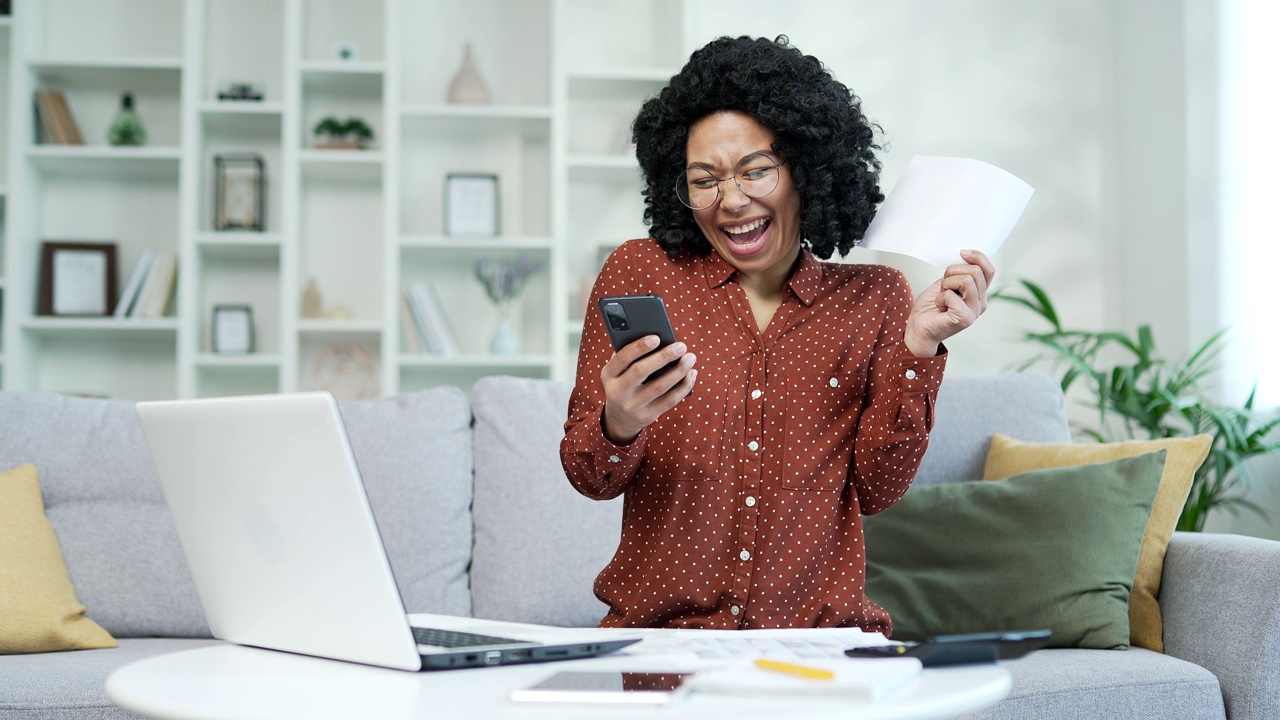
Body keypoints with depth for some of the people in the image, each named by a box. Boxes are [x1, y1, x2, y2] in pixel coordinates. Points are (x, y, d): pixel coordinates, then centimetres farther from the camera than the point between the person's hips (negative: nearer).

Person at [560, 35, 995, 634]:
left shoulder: (874, 298, 7)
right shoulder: (640, 273, 2)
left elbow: (875, 490, 1)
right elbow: (591, 480, 0)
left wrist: (918, 348, -8)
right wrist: (617, 426, -21)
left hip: (819, 641, 2)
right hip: (660, 629, -1)